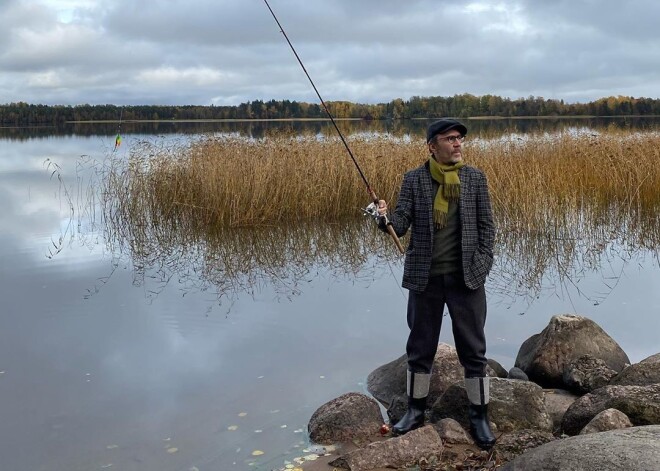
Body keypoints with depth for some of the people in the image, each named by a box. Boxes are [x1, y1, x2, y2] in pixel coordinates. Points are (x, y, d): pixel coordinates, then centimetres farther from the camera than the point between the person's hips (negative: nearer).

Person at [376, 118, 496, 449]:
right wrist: (385, 218, -26)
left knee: (473, 349, 6)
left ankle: (479, 416, 19)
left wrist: (481, 265, -7)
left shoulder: (475, 178, 2)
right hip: (425, 277, 0)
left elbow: (486, 226, 3)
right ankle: (416, 410, 28)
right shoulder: (413, 180, 0)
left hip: (466, 277, 0)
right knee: (420, 347, 12)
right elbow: (401, 223, -4)